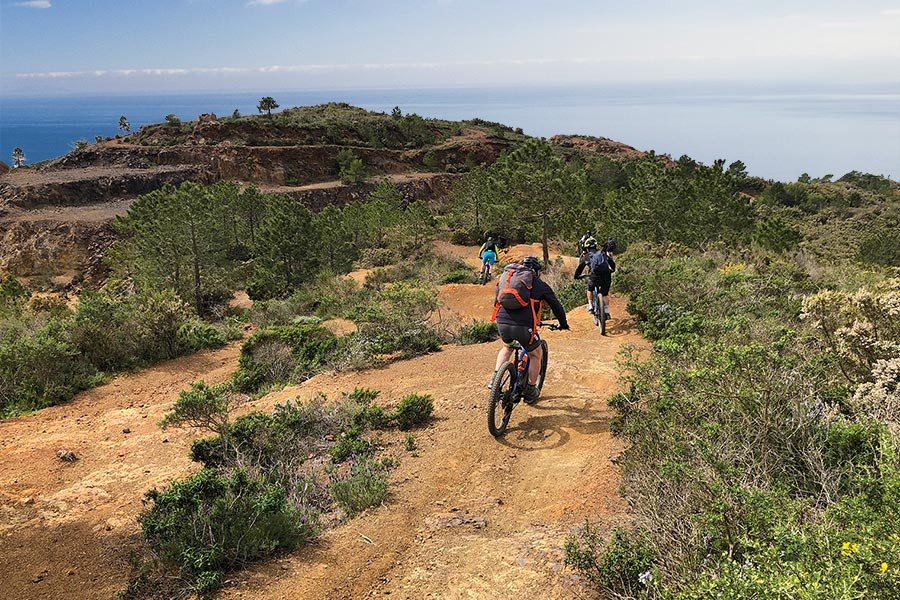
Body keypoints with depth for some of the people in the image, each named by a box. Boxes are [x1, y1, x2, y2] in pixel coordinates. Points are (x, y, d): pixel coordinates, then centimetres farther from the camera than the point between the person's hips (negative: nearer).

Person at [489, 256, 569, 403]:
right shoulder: (541, 285, 14)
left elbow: (497, 302, 32)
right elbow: (557, 306, 21)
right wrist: (563, 324, 37)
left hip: (502, 323, 4)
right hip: (523, 326, -4)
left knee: (507, 347, 35)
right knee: (535, 355, 21)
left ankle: (495, 378, 21)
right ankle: (530, 391, 25)